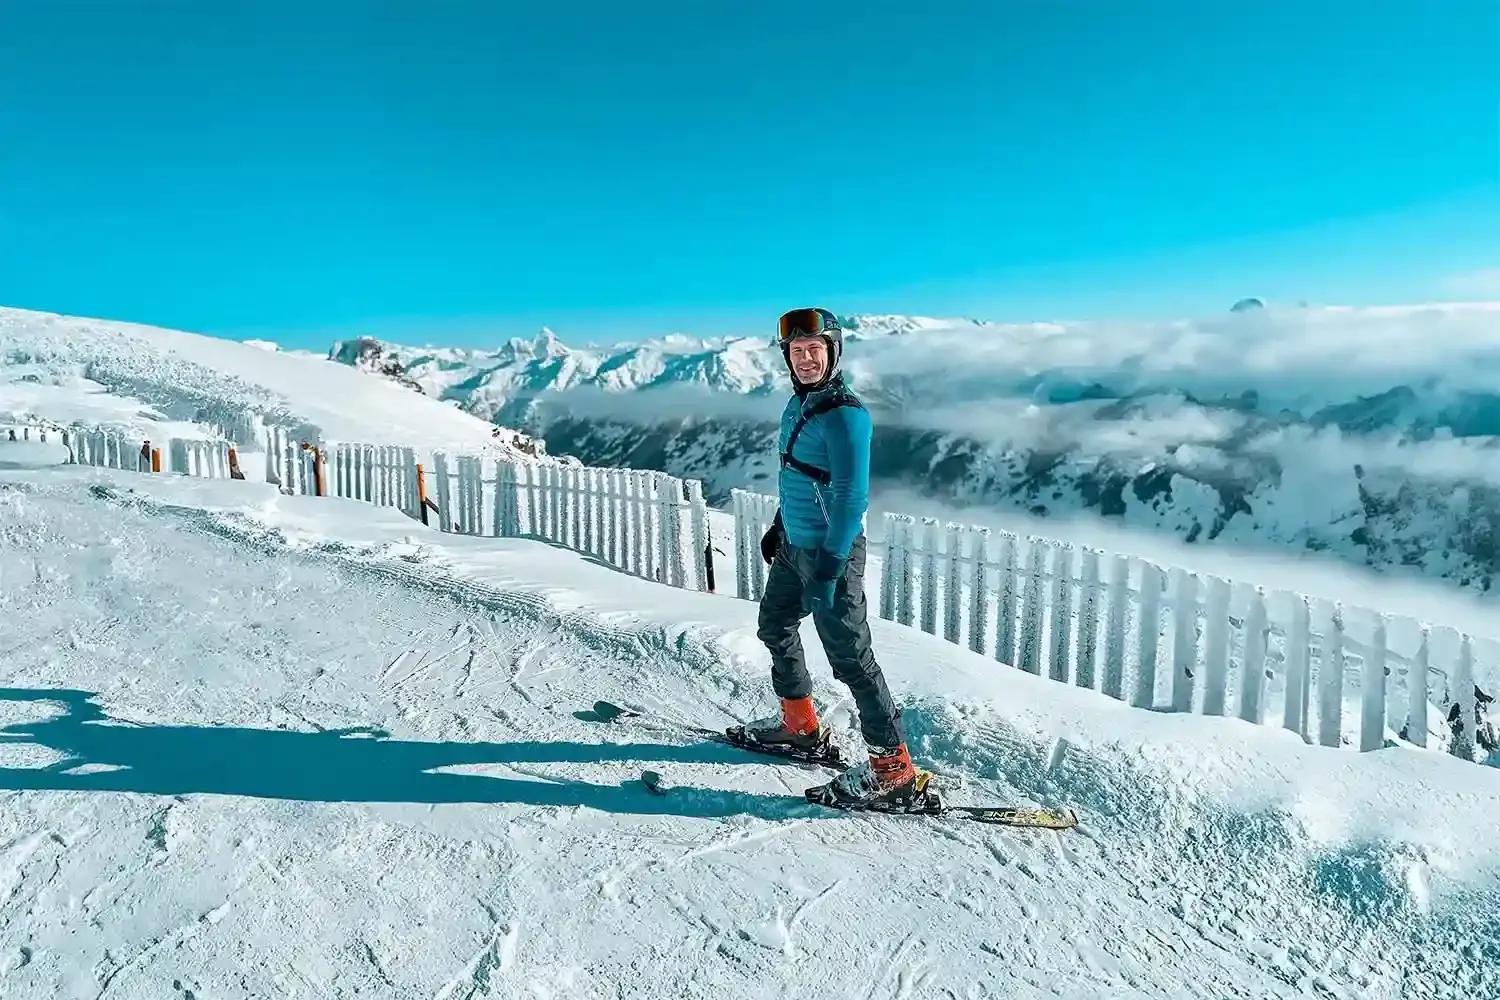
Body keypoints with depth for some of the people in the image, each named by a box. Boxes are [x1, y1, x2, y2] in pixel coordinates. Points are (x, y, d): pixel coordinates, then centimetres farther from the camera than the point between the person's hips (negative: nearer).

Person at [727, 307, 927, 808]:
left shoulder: (844, 413, -21)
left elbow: (851, 498, -24)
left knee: (850, 657, -5)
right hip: (794, 546, 10)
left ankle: (894, 770, 6)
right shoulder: (799, 401, 7)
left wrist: (827, 572, -26)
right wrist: (780, 526, 25)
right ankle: (800, 725, 41)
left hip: (830, 552, -10)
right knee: (775, 628, 23)